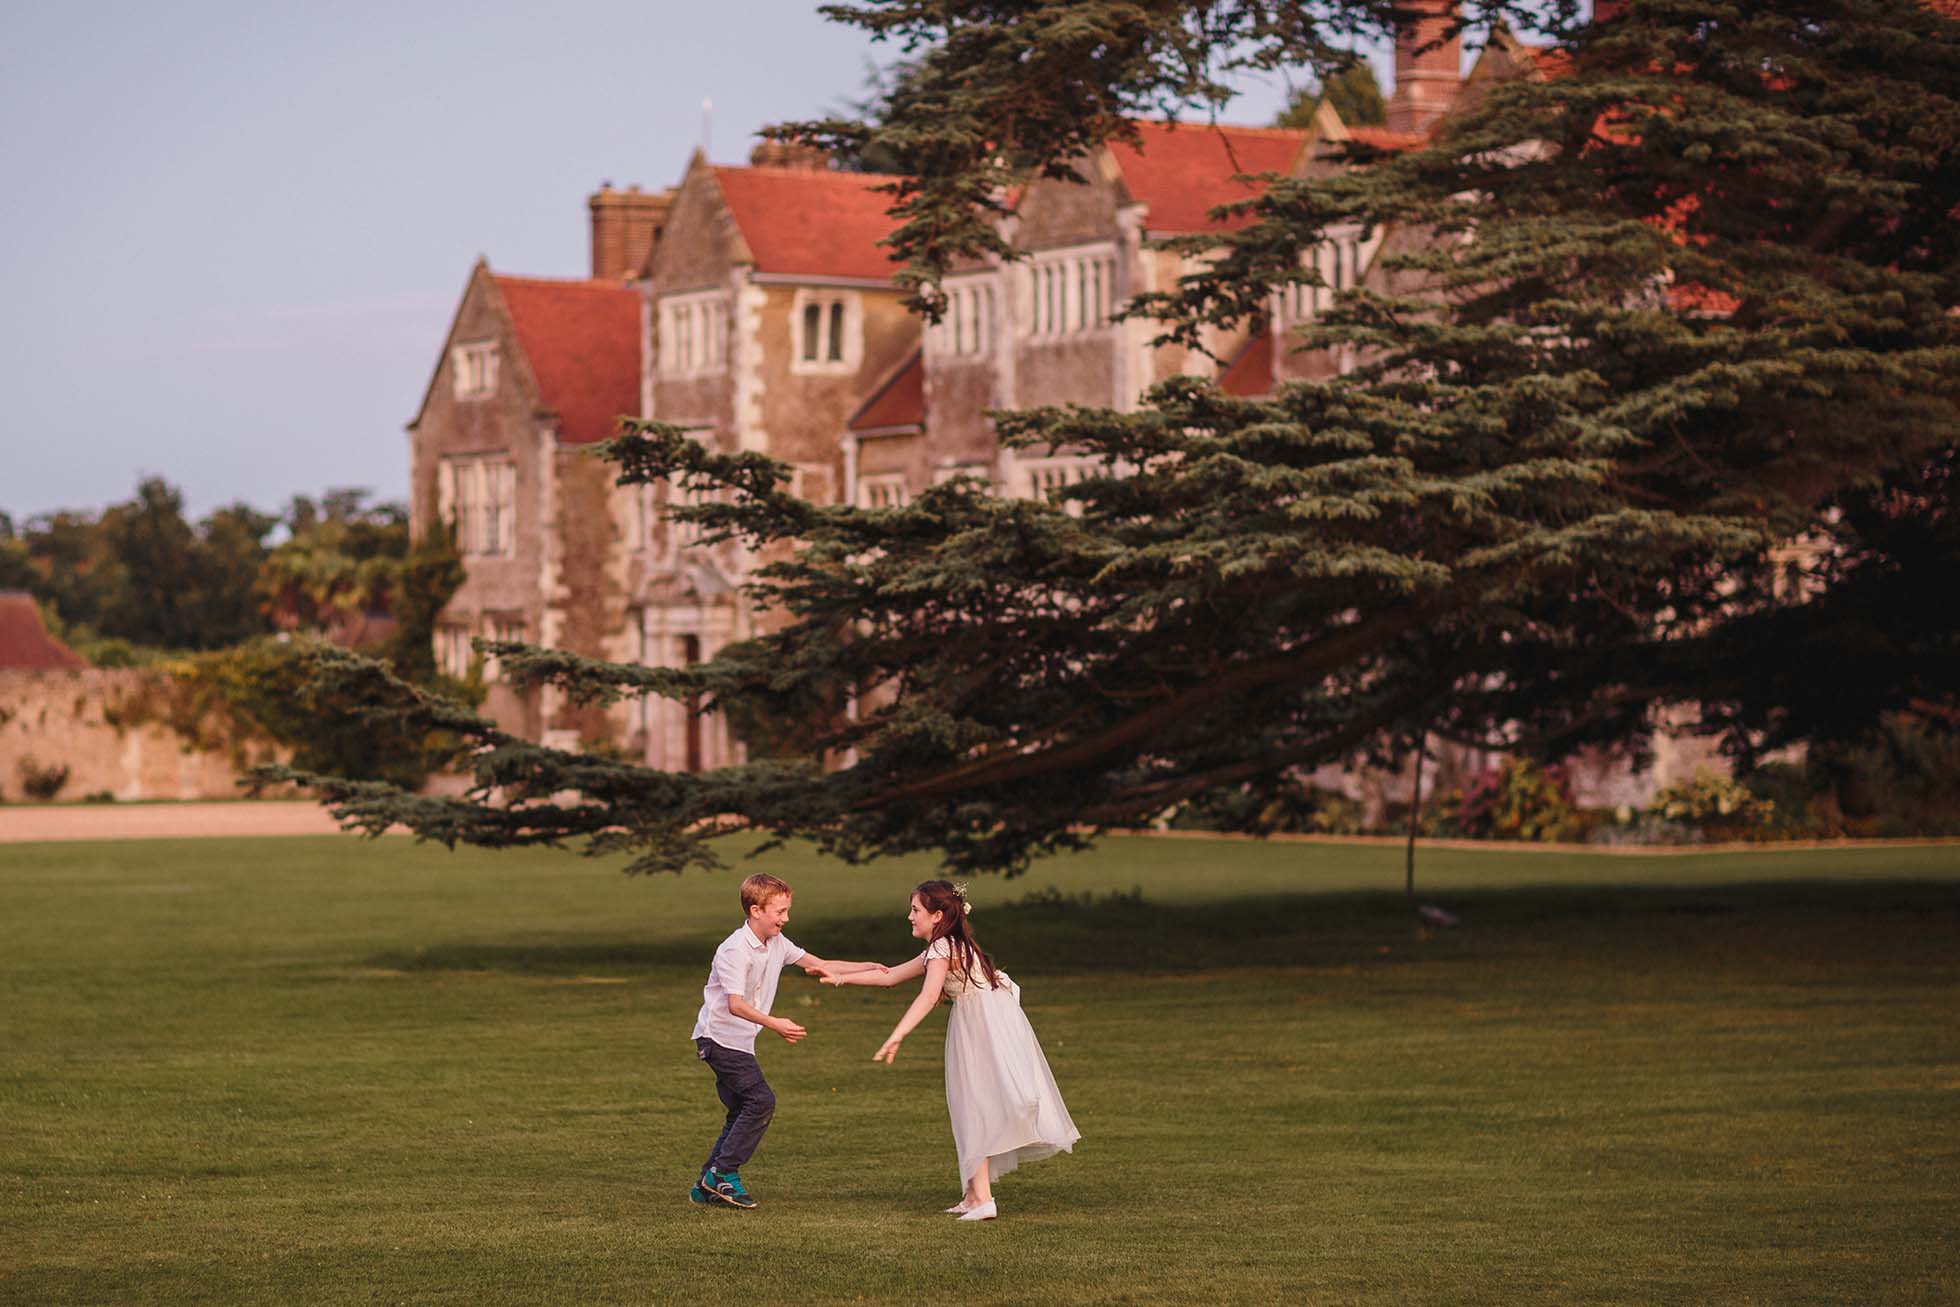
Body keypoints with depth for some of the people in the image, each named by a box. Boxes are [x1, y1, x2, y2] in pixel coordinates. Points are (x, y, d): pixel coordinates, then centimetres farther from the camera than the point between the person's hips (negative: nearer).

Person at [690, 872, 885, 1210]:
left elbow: (820, 965, 13)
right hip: (720, 1037, -9)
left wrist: (868, 968, 3)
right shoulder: (735, 950, -20)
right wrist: (775, 1024, -41)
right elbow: (735, 1004, -29)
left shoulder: (777, 944, 7)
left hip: (740, 1042, 9)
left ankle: (707, 1187, 13)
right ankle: (724, 1173, -11)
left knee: (743, 1112, 9)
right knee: (761, 1101, -17)